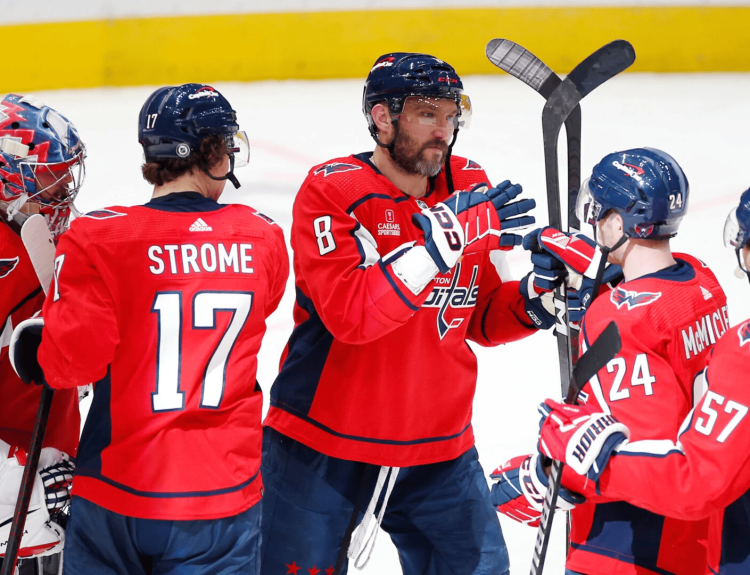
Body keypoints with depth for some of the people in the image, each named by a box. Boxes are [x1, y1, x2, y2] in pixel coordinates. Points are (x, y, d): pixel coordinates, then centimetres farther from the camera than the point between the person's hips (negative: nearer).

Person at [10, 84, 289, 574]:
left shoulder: (97, 240, -13)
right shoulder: (263, 241, -3)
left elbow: (72, 359, -14)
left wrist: (31, 348, 7)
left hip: (118, 495, -1)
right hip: (223, 492, 2)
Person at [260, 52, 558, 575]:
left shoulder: (472, 193, 3)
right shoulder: (330, 192, -13)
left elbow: (483, 319, 9)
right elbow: (350, 314, -27)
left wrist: (533, 300, -12)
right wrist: (441, 238, -32)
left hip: (439, 452, 4)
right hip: (321, 450, -4)